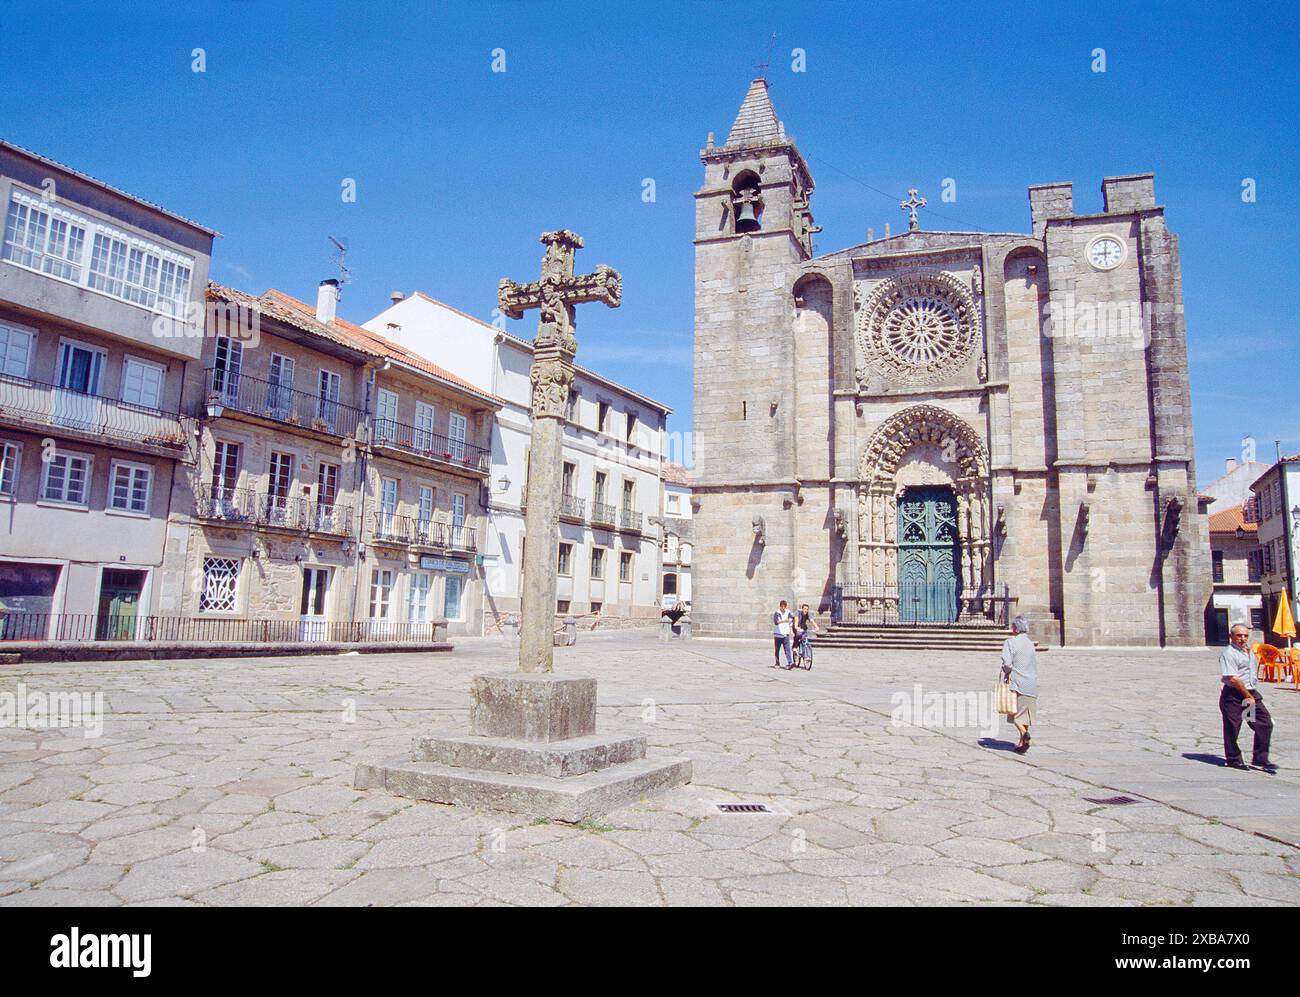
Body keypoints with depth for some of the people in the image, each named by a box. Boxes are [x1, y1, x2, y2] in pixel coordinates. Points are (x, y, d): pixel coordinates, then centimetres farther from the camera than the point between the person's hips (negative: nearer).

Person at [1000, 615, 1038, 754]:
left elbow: (1007, 663, -18)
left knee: (1015, 711, 1)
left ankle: (1024, 733, -24)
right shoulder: (1030, 642, 10)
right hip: (1031, 682, 6)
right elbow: (1036, 662, 14)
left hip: (1017, 682, -6)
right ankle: (1022, 742, 13)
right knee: (1025, 712, 11)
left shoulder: (1010, 642, -10)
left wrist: (1006, 671, 1)